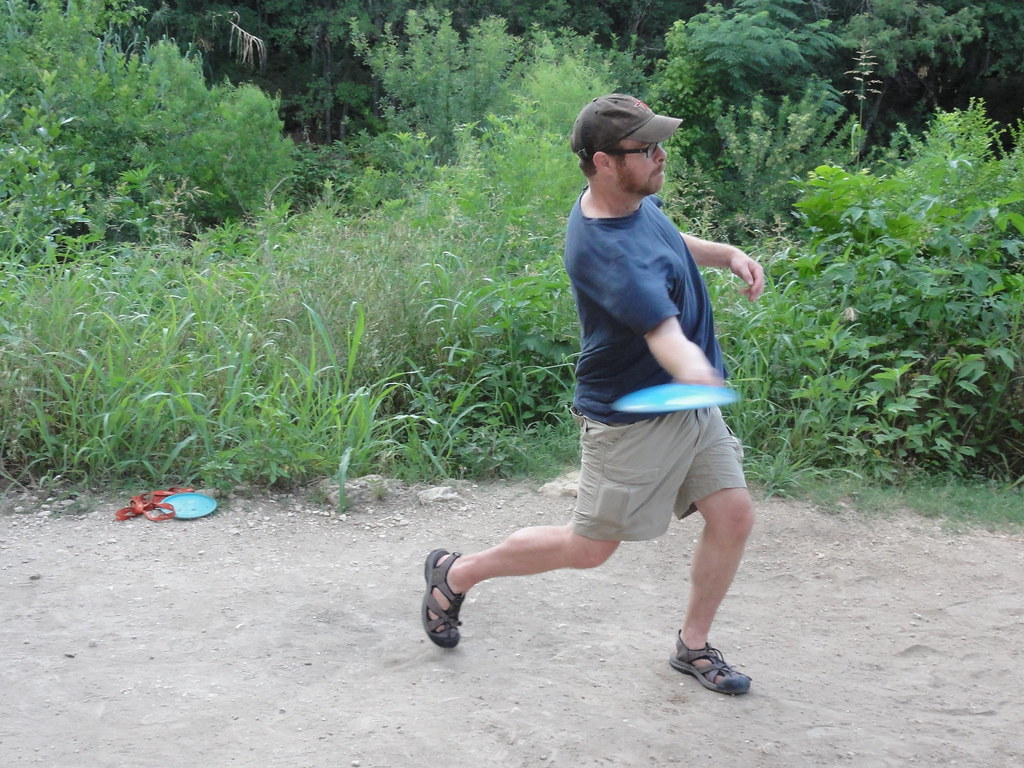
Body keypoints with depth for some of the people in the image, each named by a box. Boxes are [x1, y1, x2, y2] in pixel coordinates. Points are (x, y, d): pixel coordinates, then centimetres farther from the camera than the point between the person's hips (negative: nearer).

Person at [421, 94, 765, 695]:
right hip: (631, 417, -8)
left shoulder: (637, 201, 1)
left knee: (734, 515, 3)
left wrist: (727, 254, 8)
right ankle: (456, 574, 25)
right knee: (589, 547, 4)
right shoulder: (602, 248, -29)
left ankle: (693, 645, 23)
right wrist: (694, 372, -60)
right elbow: (662, 330, -40)